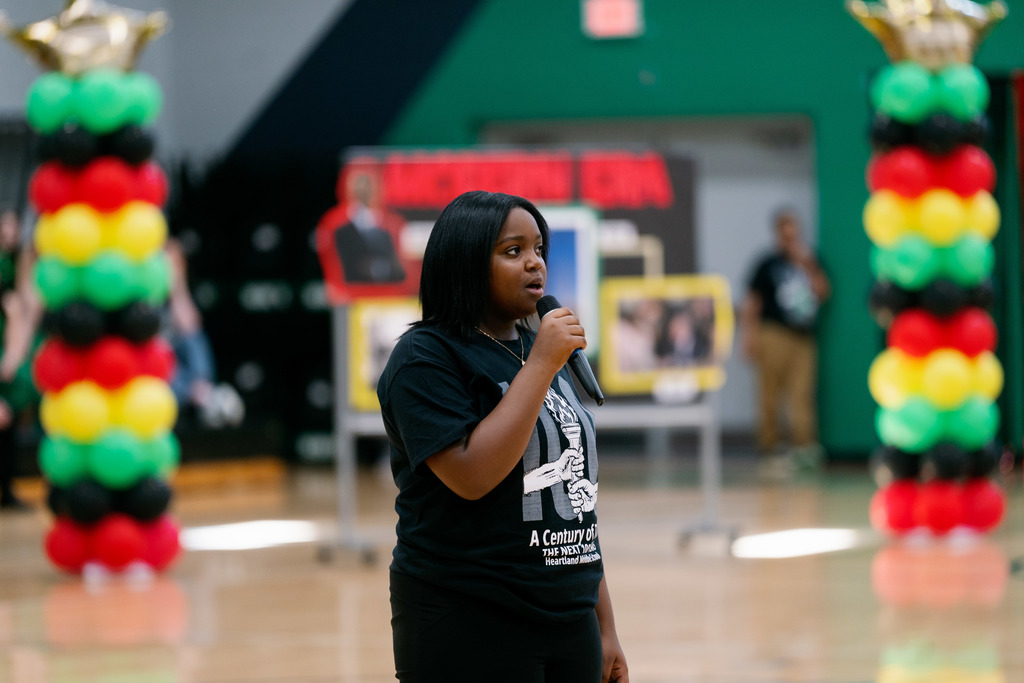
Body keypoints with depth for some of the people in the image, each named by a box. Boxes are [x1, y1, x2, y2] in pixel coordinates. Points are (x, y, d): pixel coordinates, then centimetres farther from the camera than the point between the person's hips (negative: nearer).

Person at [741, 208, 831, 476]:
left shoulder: (810, 262, 15)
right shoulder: (768, 265, 3)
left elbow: (823, 292, 5)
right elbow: (752, 303, 2)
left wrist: (807, 266, -3)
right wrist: (750, 335, -7)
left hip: (804, 338, 3)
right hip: (775, 335, -3)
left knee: (802, 393, -5)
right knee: (770, 395, -5)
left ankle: (805, 446, -9)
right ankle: (770, 448, 0)